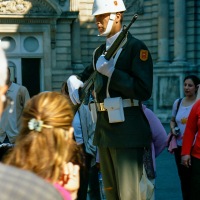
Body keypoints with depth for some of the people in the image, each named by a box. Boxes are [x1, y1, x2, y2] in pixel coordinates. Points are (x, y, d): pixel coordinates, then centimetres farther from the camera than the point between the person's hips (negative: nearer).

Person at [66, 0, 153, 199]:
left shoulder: (136, 47, -8)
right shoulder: (100, 51, 15)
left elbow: (144, 91, -17)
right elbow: (84, 77, 26)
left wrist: (110, 71, -20)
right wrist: (74, 81, 2)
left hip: (126, 128, -8)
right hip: (104, 128, 8)